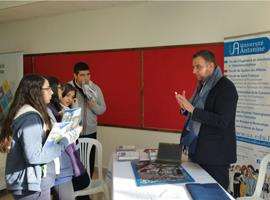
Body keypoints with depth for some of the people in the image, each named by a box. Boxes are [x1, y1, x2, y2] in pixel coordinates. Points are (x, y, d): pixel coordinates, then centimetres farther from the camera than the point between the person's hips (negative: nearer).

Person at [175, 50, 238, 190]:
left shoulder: (226, 87, -14)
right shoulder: (202, 86, 11)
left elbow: (222, 122, -22)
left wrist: (192, 109, -23)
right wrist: (185, 107, -2)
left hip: (216, 154, -7)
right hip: (198, 150, 8)